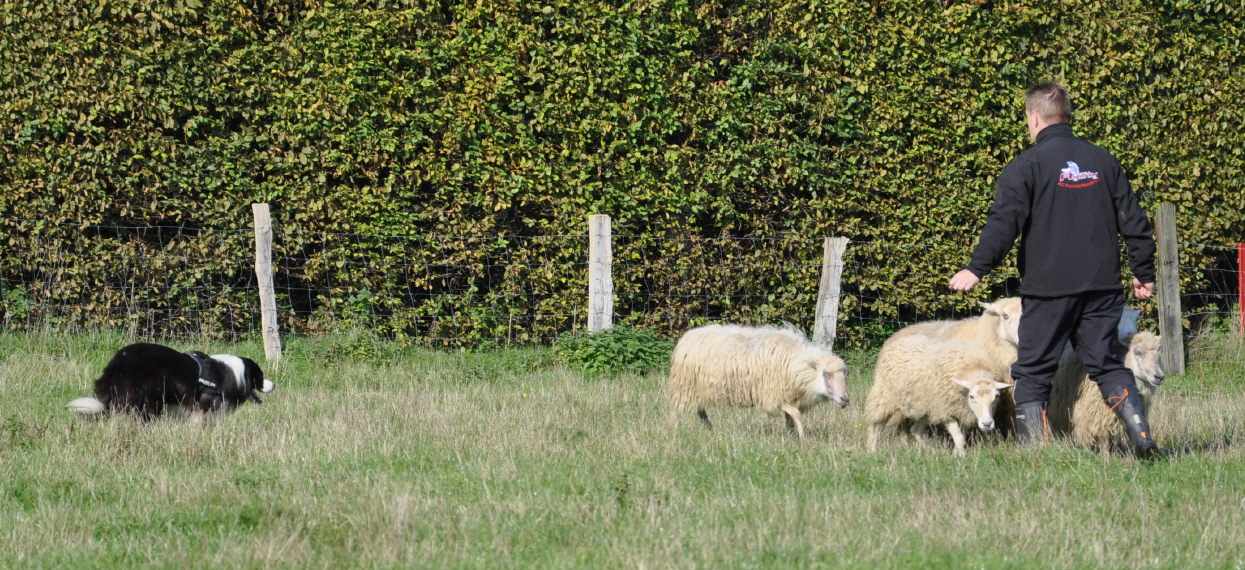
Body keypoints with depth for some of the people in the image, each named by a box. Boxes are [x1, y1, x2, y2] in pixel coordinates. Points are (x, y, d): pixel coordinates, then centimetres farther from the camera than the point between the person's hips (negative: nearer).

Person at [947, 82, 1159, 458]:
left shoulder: (1026, 166, -5)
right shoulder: (1103, 162, 11)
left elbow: (1004, 224, -14)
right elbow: (1134, 223, 14)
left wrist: (976, 269, -11)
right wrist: (1143, 273, 23)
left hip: (1048, 289, -4)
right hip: (1100, 287, 4)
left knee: (1033, 373, 4)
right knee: (1107, 364, 10)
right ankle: (1142, 438, -5)